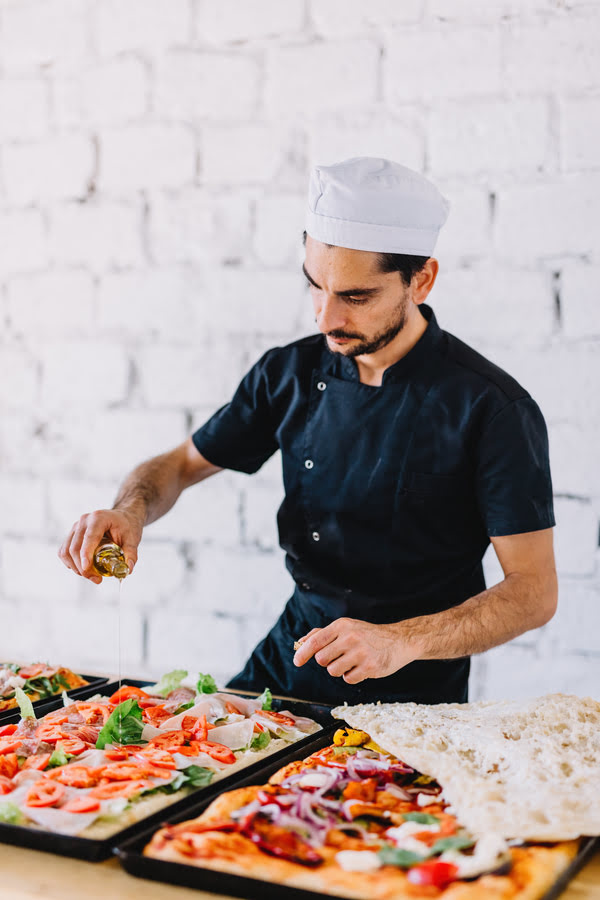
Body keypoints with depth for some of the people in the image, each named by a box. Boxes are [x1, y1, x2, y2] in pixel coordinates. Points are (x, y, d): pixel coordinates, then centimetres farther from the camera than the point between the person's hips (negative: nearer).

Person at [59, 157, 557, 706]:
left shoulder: (494, 409, -15)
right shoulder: (291, 373, 1)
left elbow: (535, 591, -15)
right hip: (289, 661, 4)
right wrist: (129, 512, -10)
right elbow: (179, 466, 12)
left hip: (412, 697, -4)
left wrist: (403, 641, -29)